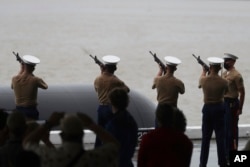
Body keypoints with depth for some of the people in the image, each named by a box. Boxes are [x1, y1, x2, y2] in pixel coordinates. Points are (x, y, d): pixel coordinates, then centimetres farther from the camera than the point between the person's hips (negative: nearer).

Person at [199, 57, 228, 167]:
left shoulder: (204, 80, -8)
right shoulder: (223, 82, -13)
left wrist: (204, 71, 39)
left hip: (207, 108, 2)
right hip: (219, 108, -2)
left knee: (205, 137, 11)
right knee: (220, 137, 2)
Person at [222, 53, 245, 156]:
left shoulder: (236, 75, -14)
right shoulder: (224, 74, 12)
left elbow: (242, 92, -14)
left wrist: (240, 108, -14)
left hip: (232, 103, -9)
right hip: (223, 102, 9)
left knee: (232, 128, -3)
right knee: (224, 128, 13)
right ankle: (226, 151, 23)